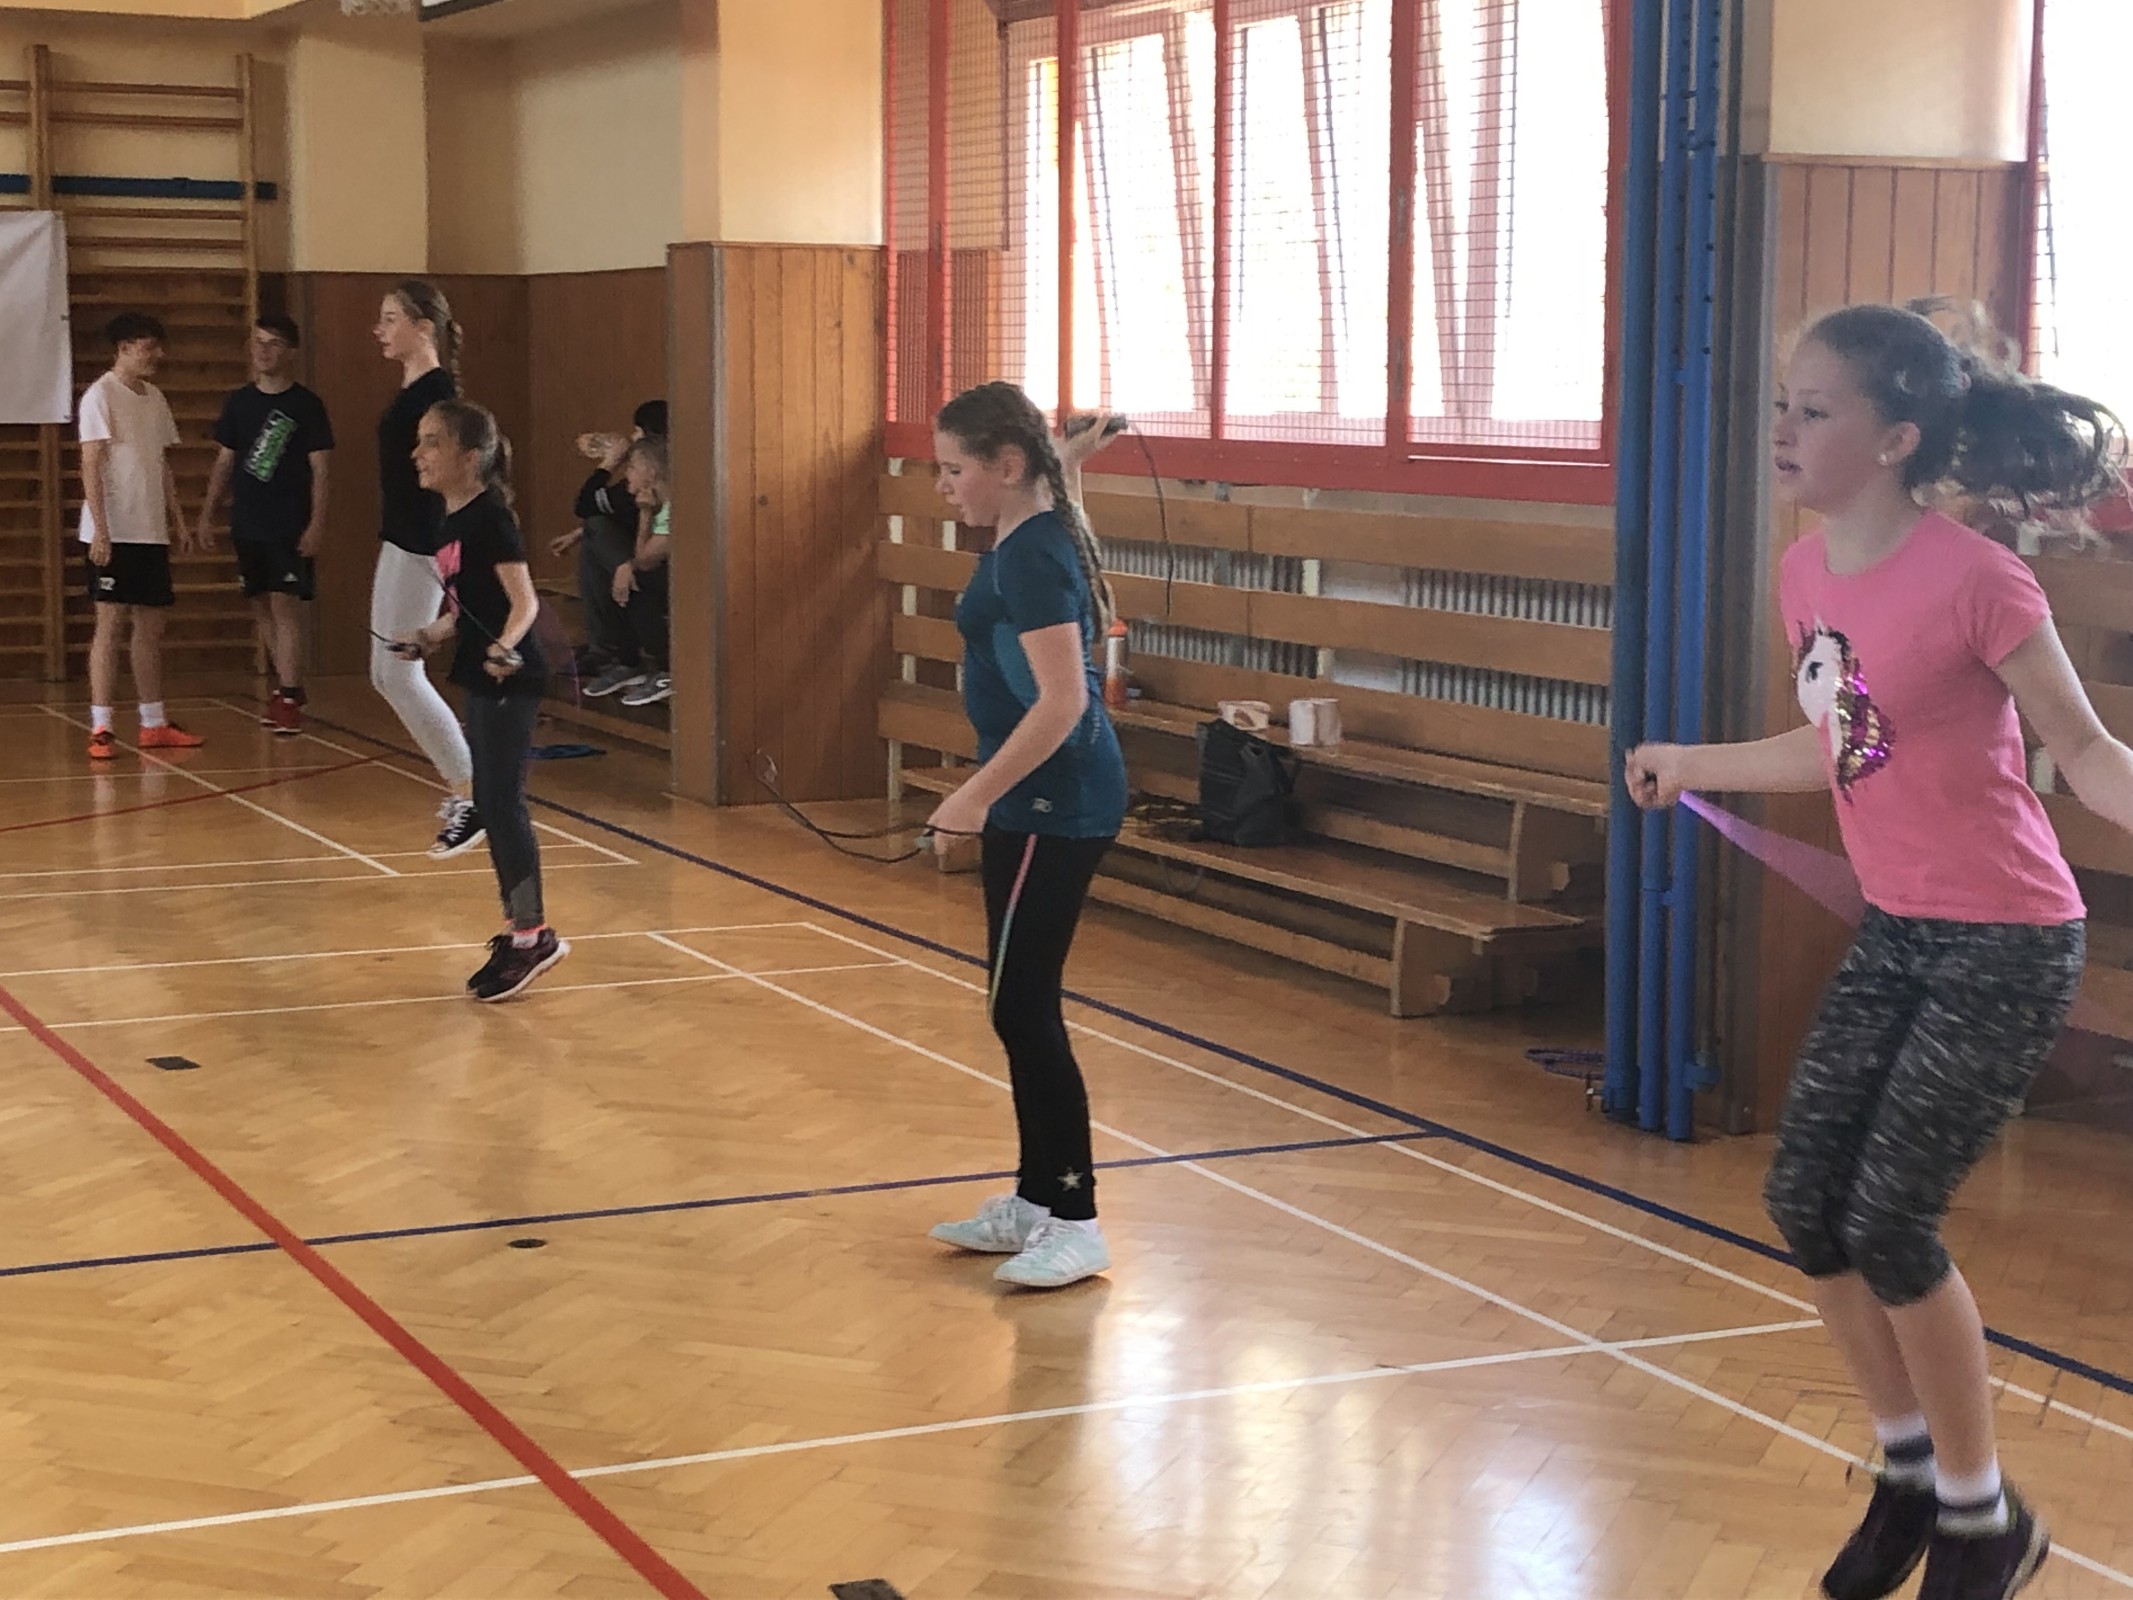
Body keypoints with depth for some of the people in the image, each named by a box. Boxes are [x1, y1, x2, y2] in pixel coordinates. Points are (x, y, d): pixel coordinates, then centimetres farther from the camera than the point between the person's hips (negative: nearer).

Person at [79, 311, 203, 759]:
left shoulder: (155, 398, 14)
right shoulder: (101, 395, -8)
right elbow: (90, 465, -13)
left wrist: (177, 519, 15)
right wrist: (100, 528, -20)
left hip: (151, 533, 7)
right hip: (114, 534, -7)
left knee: (150, 627, 10)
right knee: (111, 624, -7)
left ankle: (154, 724, 17)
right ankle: (100, 729, -5)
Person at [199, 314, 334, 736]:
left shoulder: (306, 405, -4)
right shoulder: (239, 402, 9)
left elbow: (319, 469, -5)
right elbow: (225, 463, 15)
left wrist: (317, 523, -13)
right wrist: (207, 515, 10)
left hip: (290, 527, -5)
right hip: (248, 526, 5)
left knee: (286, 606, -11)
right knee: (263, 607, 9)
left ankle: (289, 700, -10)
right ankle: (286, 685, 22)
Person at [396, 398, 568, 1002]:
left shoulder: (490, 519, -15)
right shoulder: (450, 523, 11)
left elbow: (525, 601, -21)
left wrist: (504, 646, -37)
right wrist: (431, 635, 10)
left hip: (509, 679, -9)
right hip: (481, 679, 9)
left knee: (502, 803, -7)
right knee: (490, 805, 13)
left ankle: (532, 934, 0)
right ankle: (519, 931, 21)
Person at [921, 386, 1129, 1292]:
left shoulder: (1032, 555, -19)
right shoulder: (1029, 538, 10)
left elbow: (1062, 700, -27)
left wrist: (977, 795, -26)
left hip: (1055, 806, -11)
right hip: (1038, 803, 11)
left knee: (1022, 1010, -7)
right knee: (1022, 1007, 14)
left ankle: (1075, 1224, -1)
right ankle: (1035, 1202, 23)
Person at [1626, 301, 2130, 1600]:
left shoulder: (1973, 581, -22)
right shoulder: (1807, 575, 1)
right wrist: (1690, 765, 26)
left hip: (2005, 951, -8)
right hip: (1893, 937, 8)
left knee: (1889, 1224, -6)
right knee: (1806, 1200, 7)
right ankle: (1913, 1469, 29)